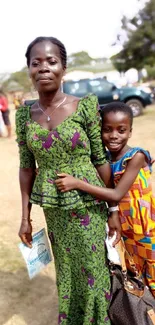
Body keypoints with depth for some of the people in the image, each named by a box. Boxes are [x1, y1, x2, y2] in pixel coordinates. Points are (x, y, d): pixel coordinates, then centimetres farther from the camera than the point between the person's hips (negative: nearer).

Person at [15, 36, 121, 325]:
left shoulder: (85, 106, -11)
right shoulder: (24, 115, -2)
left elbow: (101, 160, -6)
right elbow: (27, 167, 4)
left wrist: (113, 209, -3)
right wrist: (25, 216, 5)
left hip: (88, 206, -3)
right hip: (53, 210, 3)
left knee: (93, 273, 11)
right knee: (67, 273, 20)